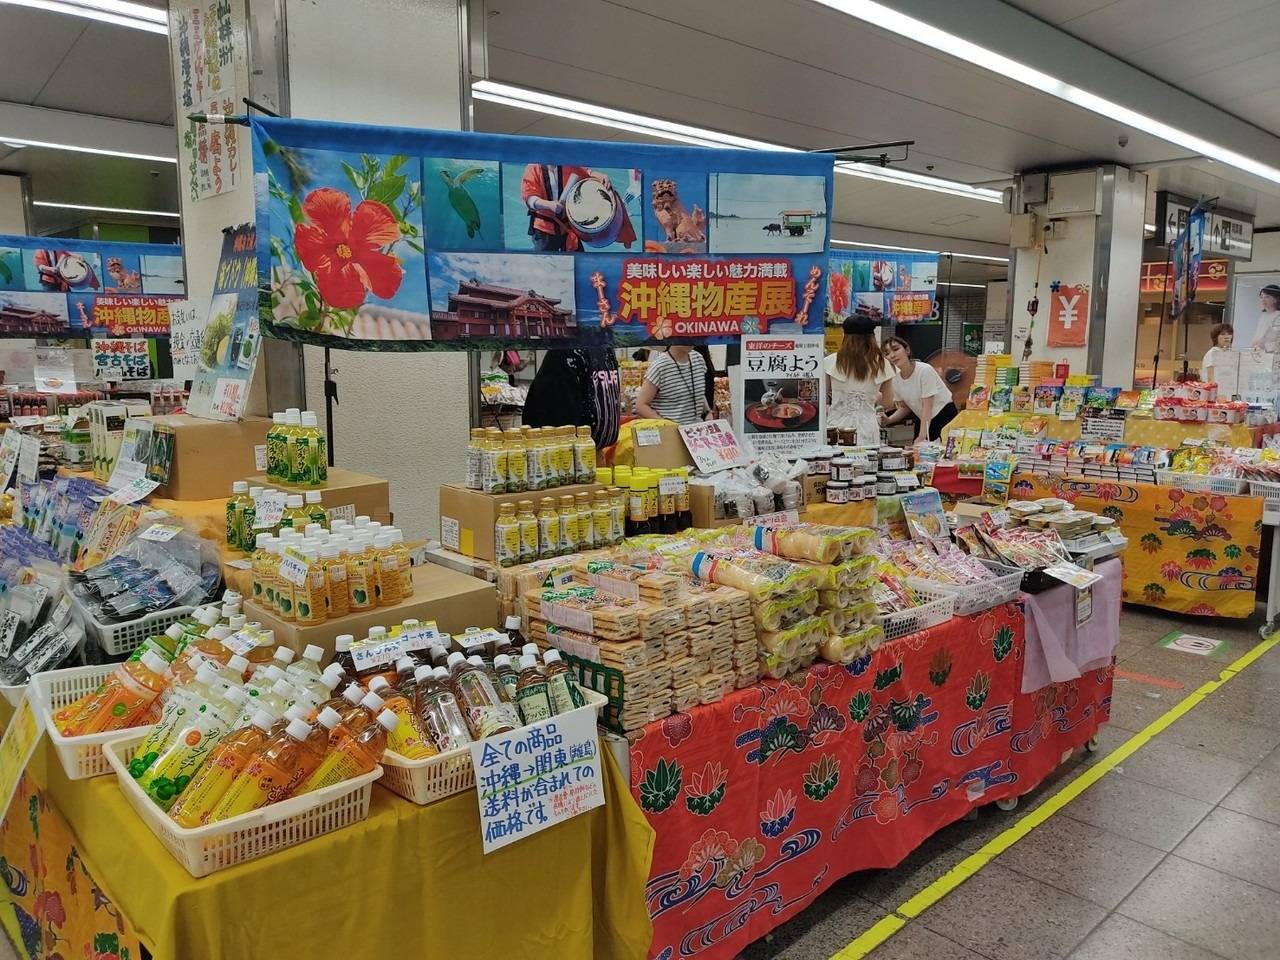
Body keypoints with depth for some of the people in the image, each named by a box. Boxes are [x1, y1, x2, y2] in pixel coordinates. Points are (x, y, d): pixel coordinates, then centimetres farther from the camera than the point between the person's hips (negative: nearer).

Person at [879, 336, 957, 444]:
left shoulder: (925, 370, -23)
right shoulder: (896, 381, -5)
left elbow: (927, 407, -25)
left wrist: (921, 437, -31)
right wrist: (888, 420, -12)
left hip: (945, 416, -6)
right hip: (923, 420, 6)